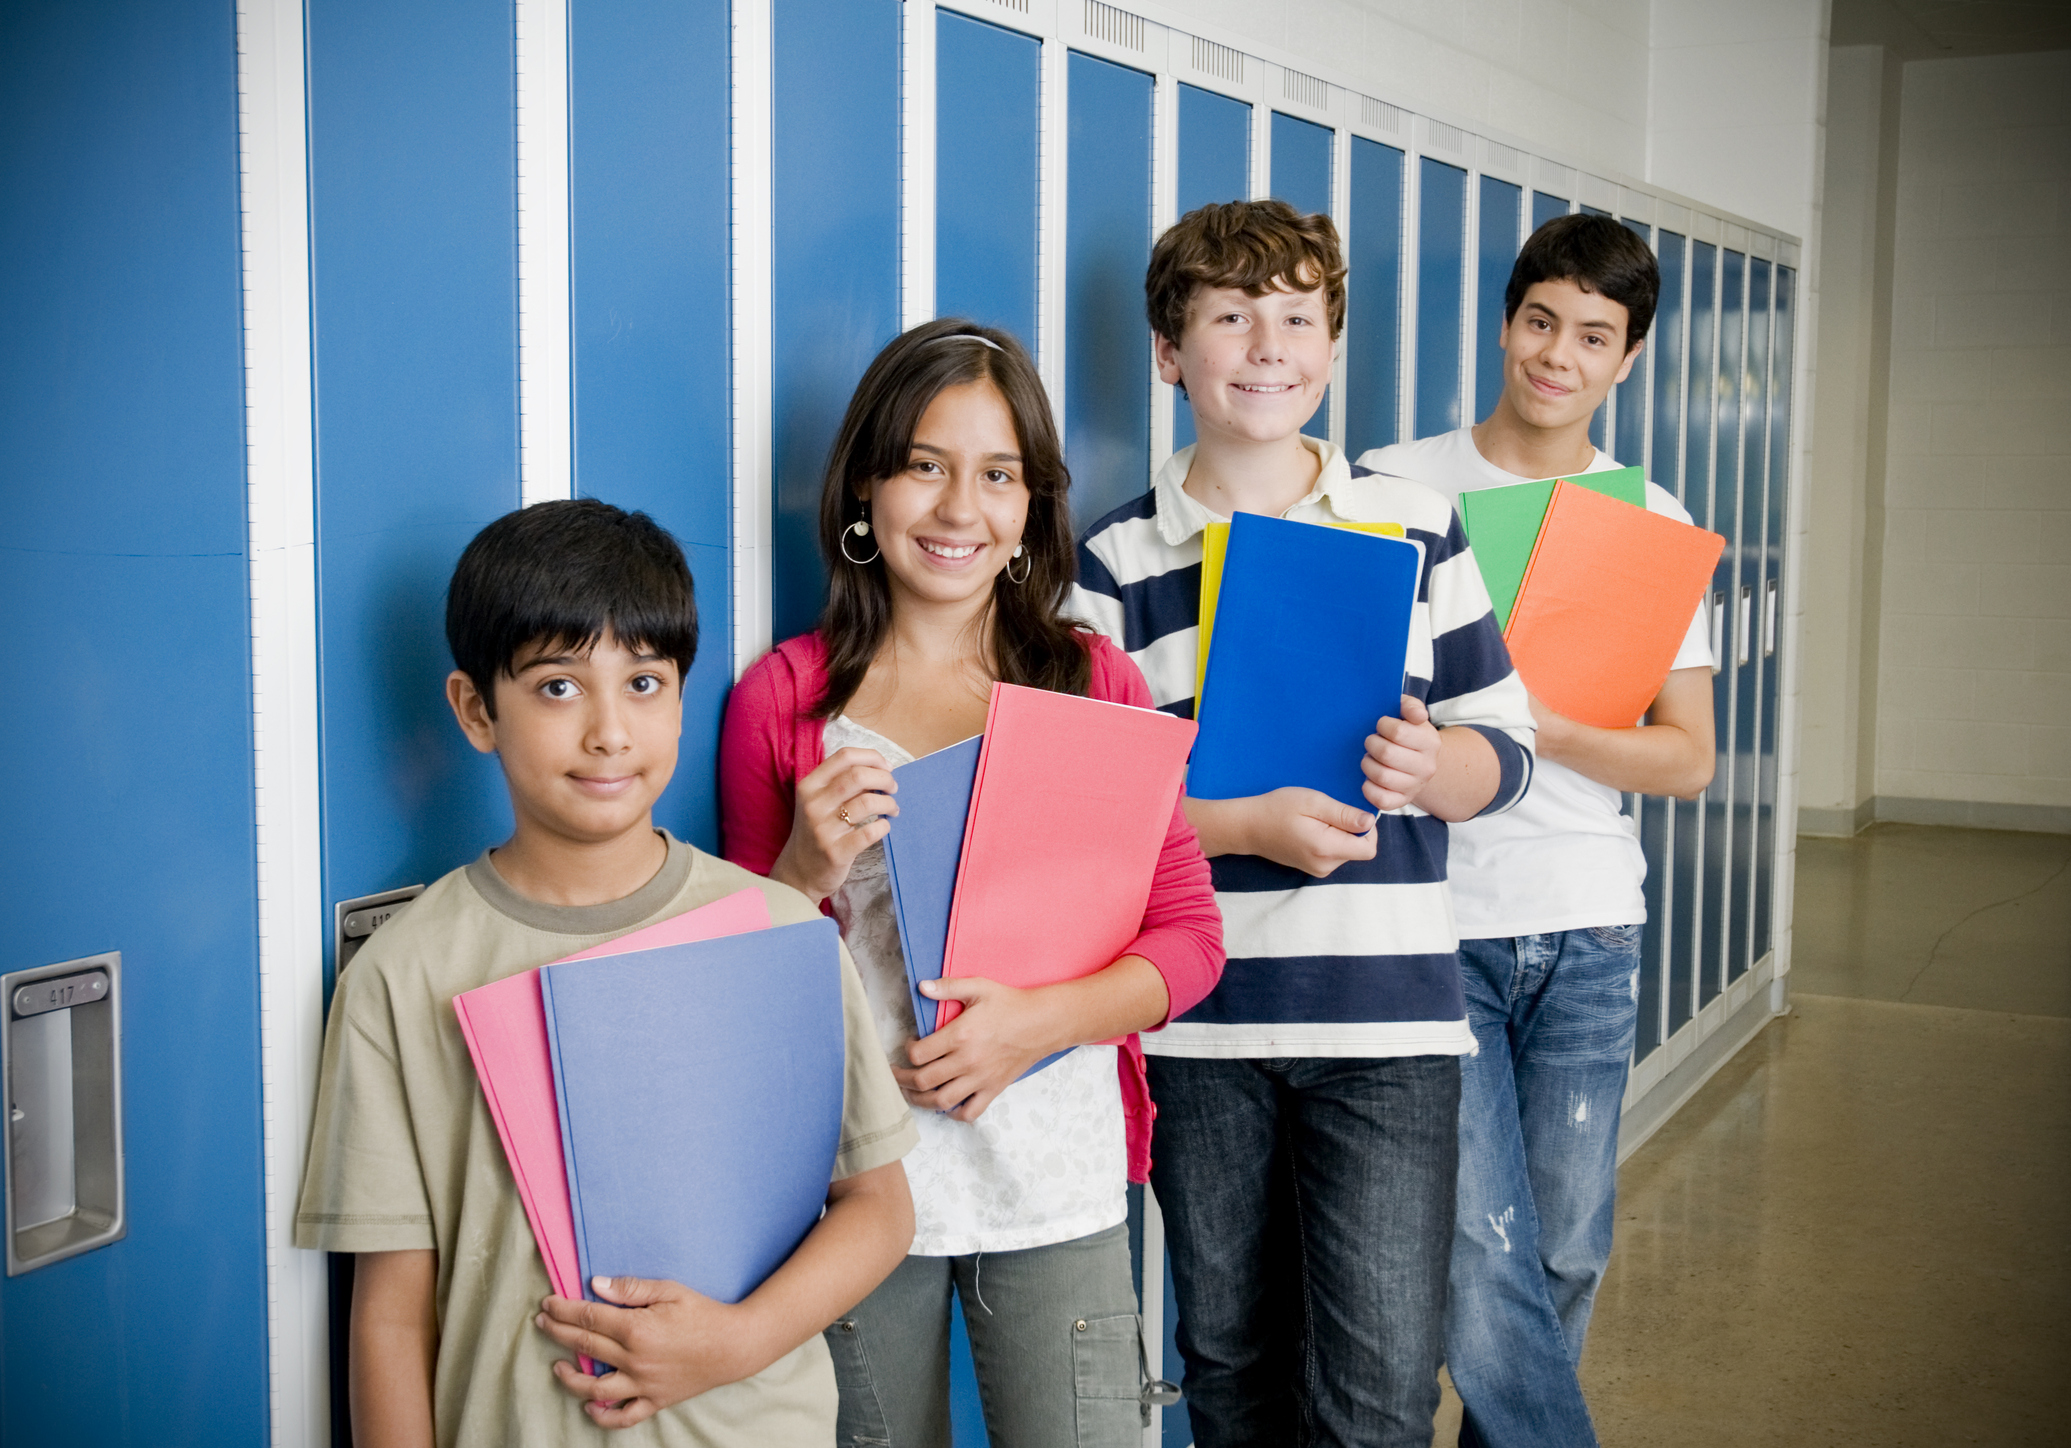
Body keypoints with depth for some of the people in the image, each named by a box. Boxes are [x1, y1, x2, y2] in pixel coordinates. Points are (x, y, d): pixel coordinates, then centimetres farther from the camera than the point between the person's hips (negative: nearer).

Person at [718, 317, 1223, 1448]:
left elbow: (1189, 939, 4)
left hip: (1055, 1180, 1)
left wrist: (1038, 1020, -13)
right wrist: (807, 867, -12)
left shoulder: (1094, 683, 5)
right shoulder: (781, 702, 2)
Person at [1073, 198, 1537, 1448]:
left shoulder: (1417, 527, 6)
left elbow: (1507, 747, 8)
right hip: (1195, 1022, 1)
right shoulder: (1114, 563, 2)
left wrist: (1430, 767, -15)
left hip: (1389, 1018, 0)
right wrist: (1249, 825, -17)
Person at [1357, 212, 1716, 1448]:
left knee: (1566, 1256, 9)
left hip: (1588, 931, 2)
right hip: (1433, 922, -2)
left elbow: (1688, 759, 3)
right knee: (1482, 1252, -8)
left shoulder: (1651, 521, 6)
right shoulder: (1396, 487, 1)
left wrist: (1529, 726, -13)